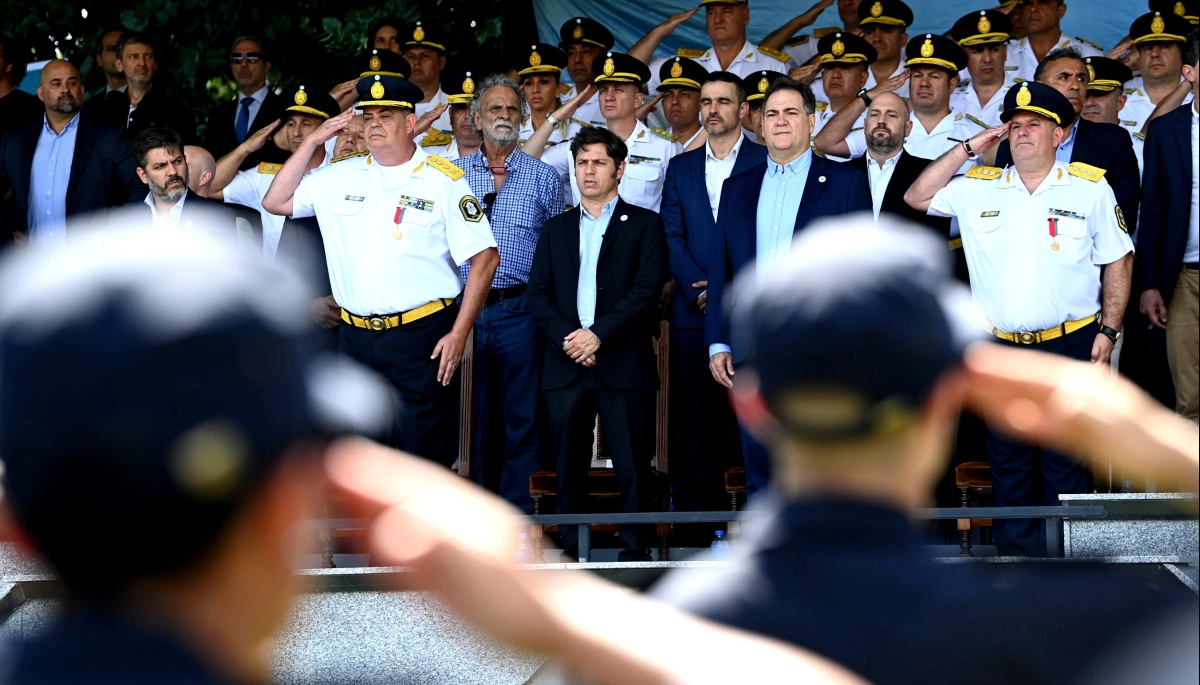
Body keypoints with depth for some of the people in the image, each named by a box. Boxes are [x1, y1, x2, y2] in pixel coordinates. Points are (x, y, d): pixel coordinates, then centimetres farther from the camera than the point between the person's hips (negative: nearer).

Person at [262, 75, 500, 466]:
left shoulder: (443, 180, -3)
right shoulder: (340, 177, 10)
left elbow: (484, 257, -5)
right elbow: (276, 202, 12)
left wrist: (459, 333, -10)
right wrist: (312, 142, 6)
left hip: (421, 335, -4)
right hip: (356, 337, 5)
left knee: (425, 452, -1)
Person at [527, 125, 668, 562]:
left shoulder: (645, 225, 8)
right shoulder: (556, 229, 19)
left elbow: (647, 290, -4)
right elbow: (538, 294, 10)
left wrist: (598, 334, -14)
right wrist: (566, 338, -8)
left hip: (624, 362, -3)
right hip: (565, 363, 3)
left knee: (632, 464, -4)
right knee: (569, 463, 3)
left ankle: (634, 550, 2)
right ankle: (572, 548, 9)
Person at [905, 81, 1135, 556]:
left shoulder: (1089, 187, 3)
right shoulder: (978, 187, 9)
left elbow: (1117, 261, 6)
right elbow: (917, 197, 7)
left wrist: (1109, 329, -2)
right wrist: (968, 149, 2)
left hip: (1071, 346, -2)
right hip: (1002, 351, 2)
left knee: (1067, 462, 0)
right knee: (1008, 460, 7)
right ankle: (1016, 553, 15)